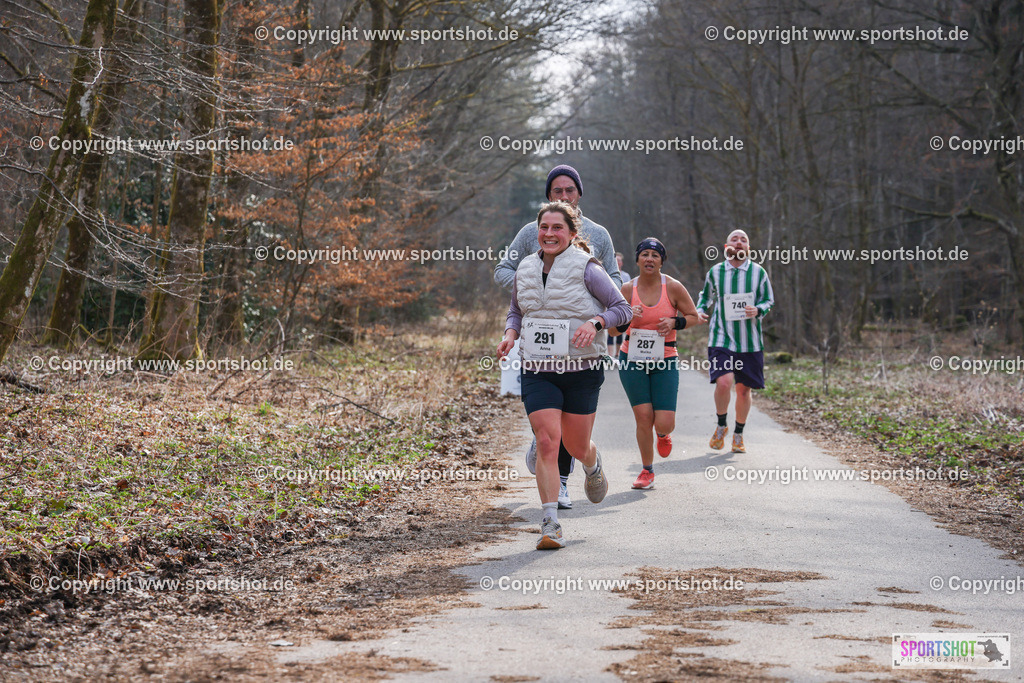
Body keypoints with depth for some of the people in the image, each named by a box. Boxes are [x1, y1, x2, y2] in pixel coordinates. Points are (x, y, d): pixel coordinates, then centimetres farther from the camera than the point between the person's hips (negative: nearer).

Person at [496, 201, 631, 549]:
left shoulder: (586, 268, -8)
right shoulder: (526, 269, 6)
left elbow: (622, 308, -4)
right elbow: (515, 311, 20)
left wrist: (595, 322, -22)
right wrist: (510, 334, 0)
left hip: (582, 369, -2)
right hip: (537, 370, 2)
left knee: (576, 447, 9)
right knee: (547, 442, -14)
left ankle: (594, 466, 48)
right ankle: (550, 524, -12)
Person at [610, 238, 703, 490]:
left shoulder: (673, 287, -5)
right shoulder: (627, 289, -2)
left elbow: (694, 317, 6)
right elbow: (612, 330, 3)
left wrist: (674, 322, -14)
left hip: (665, 363, -1)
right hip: (632, 361, 1)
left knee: (663, 423, -9)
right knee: (643, 417, -6)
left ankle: (663, 434, 31)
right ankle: (647, 472, 13)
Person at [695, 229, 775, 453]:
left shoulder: (758, 272, 3)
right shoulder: (715, 272, 4)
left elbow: (769, 300, 9)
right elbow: (706, 296, 19)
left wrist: (758, 310, -12)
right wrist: (700, 311, -1)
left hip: (750, 342, 1)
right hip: (721, 340, -1)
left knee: (743, 389, 7)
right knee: (723, 382, -19)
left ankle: (738, 435, 25)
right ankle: (721, 426, 7)